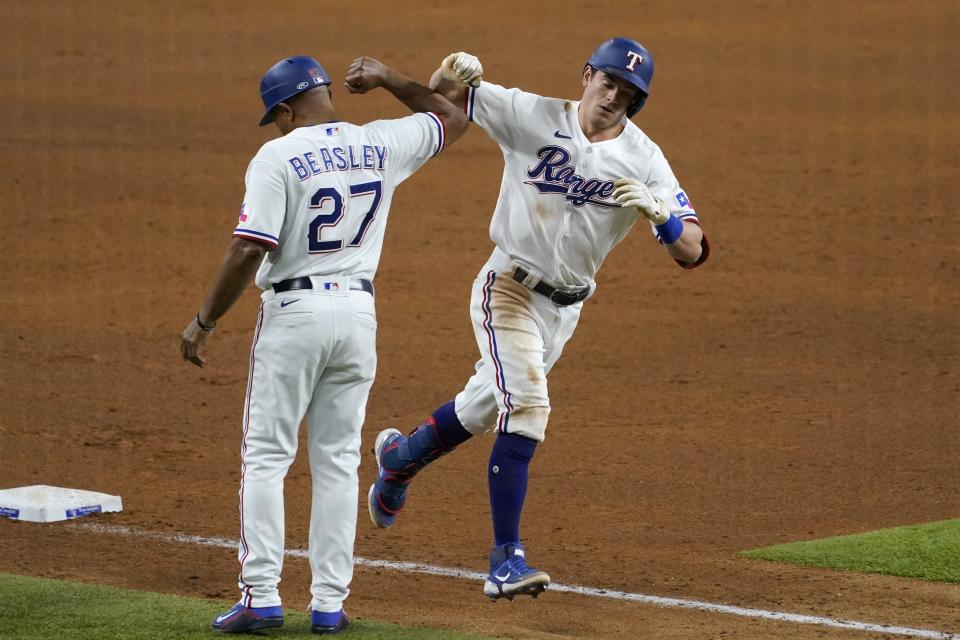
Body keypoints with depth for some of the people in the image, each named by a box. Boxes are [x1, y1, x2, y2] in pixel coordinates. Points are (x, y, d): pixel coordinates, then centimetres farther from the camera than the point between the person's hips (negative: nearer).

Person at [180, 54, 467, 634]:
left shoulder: (278, 157, -11)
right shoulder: (381, 146, 4)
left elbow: (249, 251, -17)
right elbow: (453, 117, 22)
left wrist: (205, 321, -9)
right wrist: (388, 79, 24)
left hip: (294, 314, -5)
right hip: (358, 312, 5)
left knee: (267, 456, 2)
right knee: (338, 461, 10)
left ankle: (261, 596, -4)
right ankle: (330, 603, 8)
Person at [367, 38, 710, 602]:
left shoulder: (644, 160, -8)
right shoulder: (533, 117, -11)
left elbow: (691, 251, -14)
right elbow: (442, 94, -4)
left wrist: (657, 210, -35)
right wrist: (457, 70, -29)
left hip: (566, 308, 4)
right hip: (509, 290, -4)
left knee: (484, 407, 18)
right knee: (526, 404, -23)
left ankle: (401, 457, 48)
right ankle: (507, 560, -22)